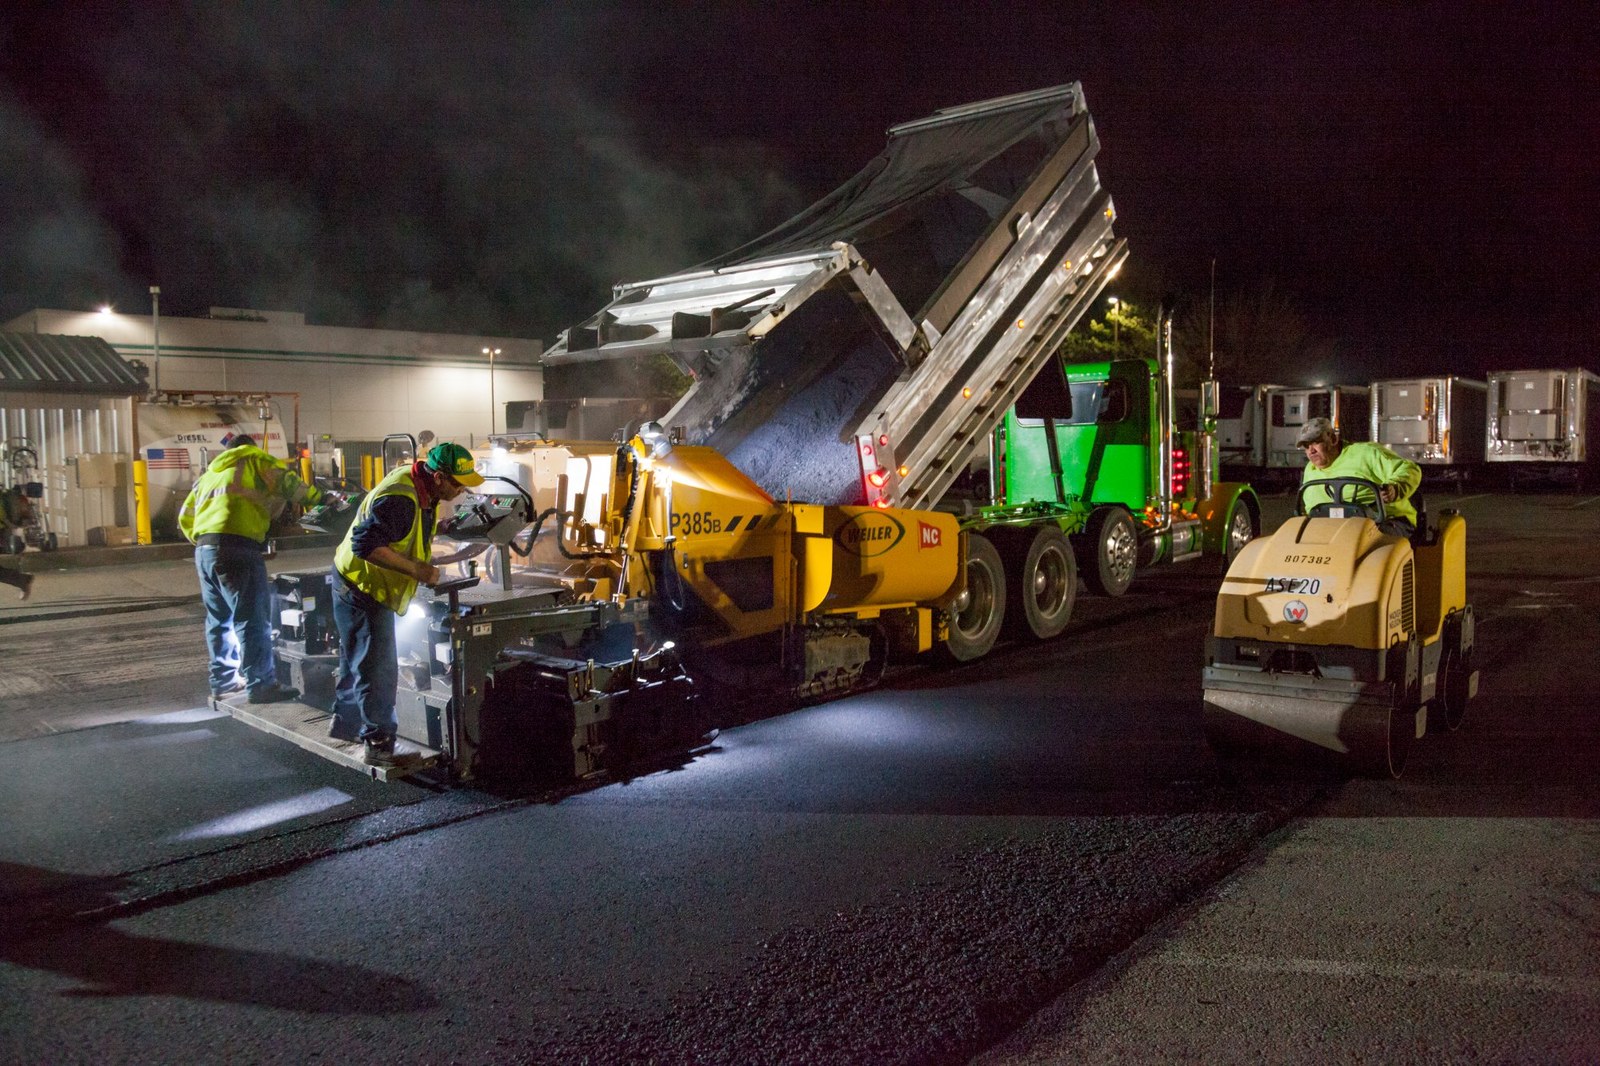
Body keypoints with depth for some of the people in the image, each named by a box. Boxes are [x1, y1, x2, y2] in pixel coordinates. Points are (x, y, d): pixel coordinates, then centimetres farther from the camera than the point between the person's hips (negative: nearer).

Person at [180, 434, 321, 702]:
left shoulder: (210, 473, 30)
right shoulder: (254, 458, 11)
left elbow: (185, 517, 27)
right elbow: (286, 481, -3)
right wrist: (312, 495, 13)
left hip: (204, 550, 8)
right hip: (237, 547, -8)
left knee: (220, 619, 17)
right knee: (253, 619, -7)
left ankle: (224, 679, 23)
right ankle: (260, 684, -8)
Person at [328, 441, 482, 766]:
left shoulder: (422, 488, 0)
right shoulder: (400, 500, -31)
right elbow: (366, 544, -36)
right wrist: (416, 570, -36)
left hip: (364, 587, 10)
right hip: (361, 589, -10)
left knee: (357, 659, 24)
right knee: (379, 667, -5)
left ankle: (346, 723, 40)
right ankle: (378, 742, 4)